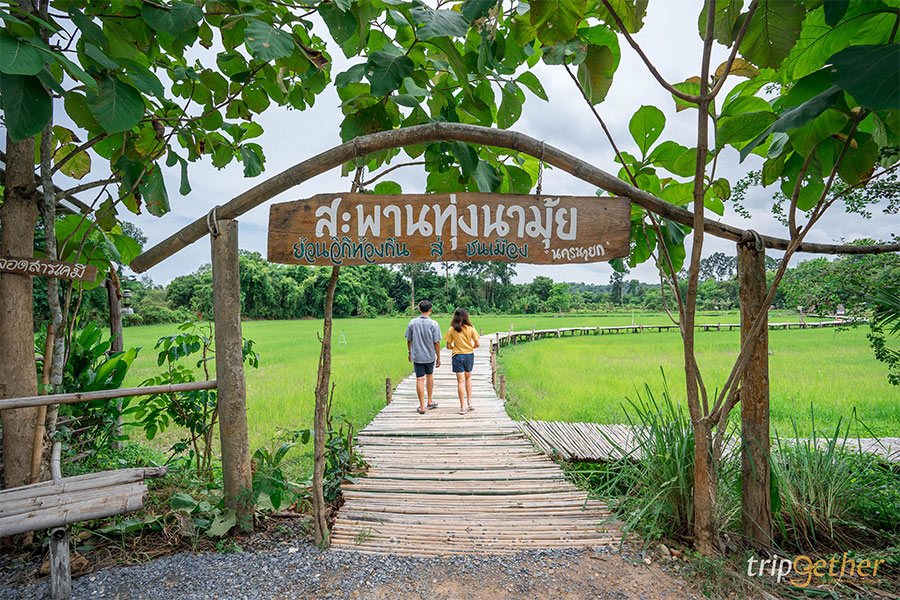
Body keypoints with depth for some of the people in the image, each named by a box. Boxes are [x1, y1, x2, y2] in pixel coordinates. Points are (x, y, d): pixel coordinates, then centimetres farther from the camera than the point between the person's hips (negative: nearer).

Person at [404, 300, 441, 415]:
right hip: (430, 356, 0)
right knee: (430, 376, 21)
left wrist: (410, 353, 18)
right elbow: (436, 343, -10)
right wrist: (438, 357, 0)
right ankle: (430, 401, 30)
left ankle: (422, 406, 5)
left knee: (420, 380, 2)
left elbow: (409, 340, 3)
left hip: (417, 356, 0)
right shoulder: (433, 324, -11)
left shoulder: (412, 322, -5)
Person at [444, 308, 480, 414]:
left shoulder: (451, 330, -6)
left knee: (461, 381, 0)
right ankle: (469, 402, 21)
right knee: (468, 378, 22)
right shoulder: (471, 328, -5)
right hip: (469, 355, 2)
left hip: (457, 356, -1)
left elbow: (448, 346, -3)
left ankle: (463, 407, 1)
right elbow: (477, 344, -4)